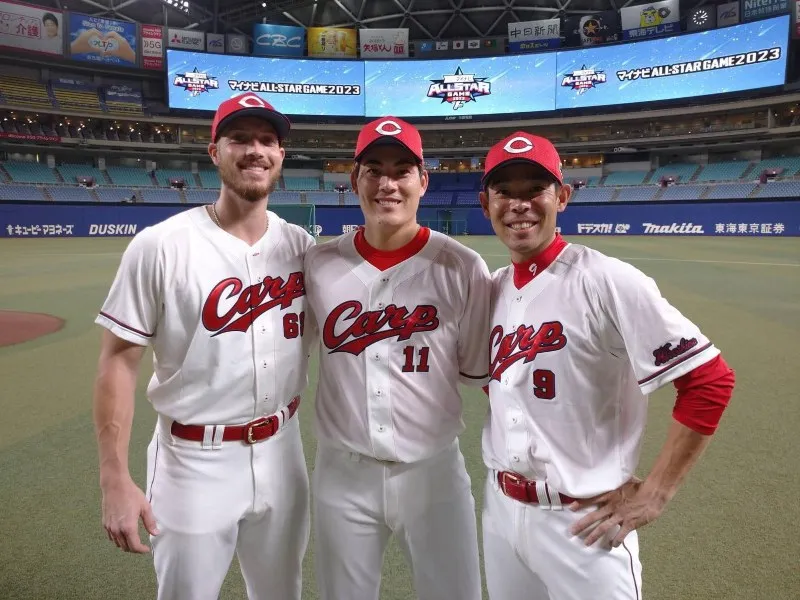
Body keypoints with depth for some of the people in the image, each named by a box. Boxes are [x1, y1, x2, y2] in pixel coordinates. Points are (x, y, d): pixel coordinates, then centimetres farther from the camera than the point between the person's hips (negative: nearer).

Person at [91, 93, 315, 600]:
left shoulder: (303, 246, -1)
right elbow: (119, 360, -10)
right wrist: (116, 480, -11)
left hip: (282, 453, 4)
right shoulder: (161, 246, -13)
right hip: (194, 461, -3)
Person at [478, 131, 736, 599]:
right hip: (499, 508, 6)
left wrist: (654, 494, -14)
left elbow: (711, 380, -17)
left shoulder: (605, 281, -18)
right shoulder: (494, 287, 3)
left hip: (582, 520, -6)